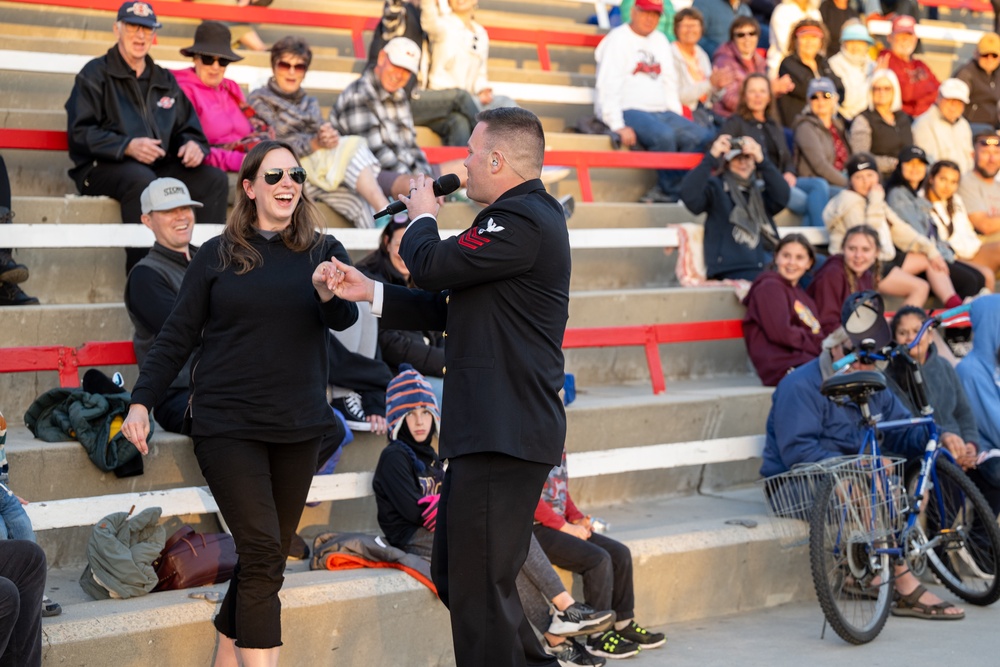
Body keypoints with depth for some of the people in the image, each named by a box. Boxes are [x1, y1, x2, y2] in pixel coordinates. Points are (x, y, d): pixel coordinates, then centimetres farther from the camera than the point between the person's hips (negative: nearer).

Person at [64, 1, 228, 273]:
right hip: (104, 168, -5)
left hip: (160, 167, 5)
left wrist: (193, 144, -3)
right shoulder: (95, 74, 7)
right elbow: (81, 132, -5)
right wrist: (128, 146, -20)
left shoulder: (165, 80, 24)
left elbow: (188, 129, 23)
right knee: (142, 179, -38)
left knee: (214, 179, -18)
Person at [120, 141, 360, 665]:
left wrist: (329, 294, -31)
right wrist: (141, 400, -5)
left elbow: (345, 318, -9)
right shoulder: (217, 255, 2)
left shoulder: (323, 252, 6)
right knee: (263, 553, -13)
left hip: (298, 427, 3)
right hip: (228, 425, -3)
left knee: (265, 559, 10)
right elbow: (178, 336, 3)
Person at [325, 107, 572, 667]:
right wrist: (370, 294, 15)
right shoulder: (525, 215, 20)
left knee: (479, 589, -8)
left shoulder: (522, 221, -16)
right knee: (455, 575, 17)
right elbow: (451, 308, 22)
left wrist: (422, 217, 2)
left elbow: (434, 265, -19)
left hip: (505, 436, -11)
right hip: (491, 430, 11)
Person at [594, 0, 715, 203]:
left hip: (660, 111, 8)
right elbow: (607, 87, -12)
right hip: (628, 110, -8)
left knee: (705, 137, -13)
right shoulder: (617, 40, -4)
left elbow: (669, 83, 22)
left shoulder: (660, 41, 19)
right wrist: (618, 126, -21)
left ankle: (664, 190, -16)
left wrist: (678, 121, 9)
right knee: (664, 135, -36)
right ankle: (673, 192, -20)